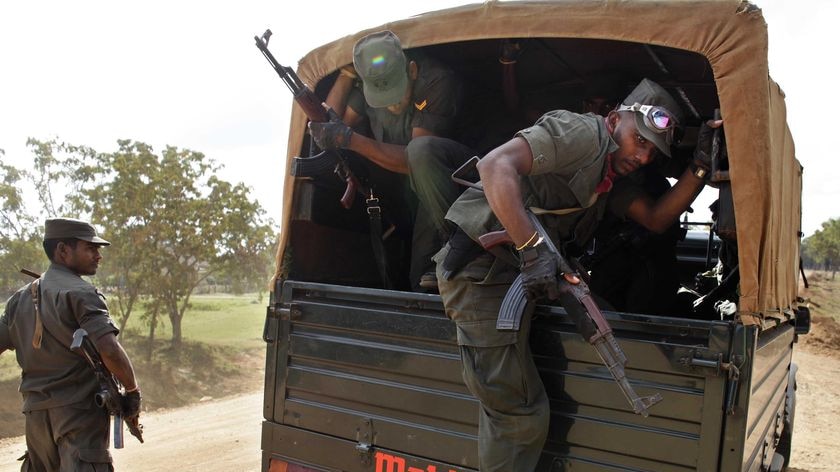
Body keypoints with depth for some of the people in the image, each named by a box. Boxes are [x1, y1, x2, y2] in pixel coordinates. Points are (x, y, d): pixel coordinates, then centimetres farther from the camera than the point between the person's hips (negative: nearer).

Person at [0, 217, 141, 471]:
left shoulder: (20, 298, 12)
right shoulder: (81, 293, -12)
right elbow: (110, 351, -21)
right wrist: (133, 392, -9)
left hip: (36, 411, 8)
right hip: (79, 411, -8)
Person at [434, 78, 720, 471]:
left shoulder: (613, 174, 20)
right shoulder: (584, 132, -12)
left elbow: (655, 218, 16)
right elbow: (496, 166, -25)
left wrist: (701, 166, 4)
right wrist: (533, 250, -32)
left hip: (511, 272, 10)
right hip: (481, 265, -10)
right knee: (520, 412, -5)